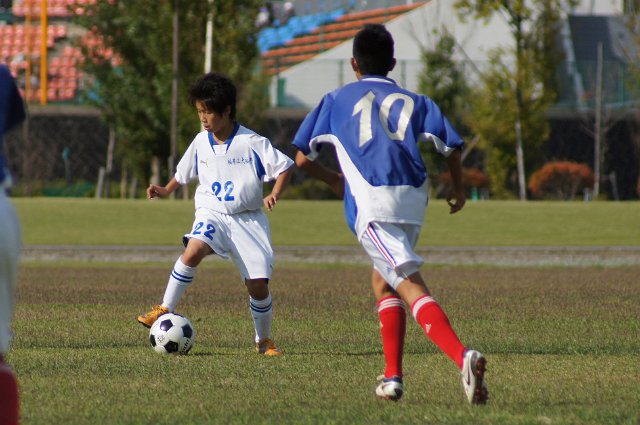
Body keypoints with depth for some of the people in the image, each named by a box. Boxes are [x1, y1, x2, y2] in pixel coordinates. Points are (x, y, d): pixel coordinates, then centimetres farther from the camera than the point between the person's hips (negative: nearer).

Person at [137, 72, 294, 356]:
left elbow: (284, 167, -4)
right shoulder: (201, 142, 5)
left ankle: (264, 340, 19)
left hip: (248, 219, -2)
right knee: (193, 250, -31)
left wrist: (274, 194, -19)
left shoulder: (252, 143, -9)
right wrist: (166, 191, 12)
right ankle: (165, 310, -23)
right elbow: (184, 172, 24)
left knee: (258, 286, -3)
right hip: (211, 213, 2)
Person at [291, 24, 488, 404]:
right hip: (413, 200, 4)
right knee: (383, 281, 25)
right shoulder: (413, 101, 20)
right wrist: (459, 190, 24)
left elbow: (303, 157, 20)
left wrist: (336, 181, 38)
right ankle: (393, 376, 19)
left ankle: (462, 356, -39)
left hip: (371, 203, -4)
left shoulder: (336, 101, 19)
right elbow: (451, 145, 7)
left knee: (411, 287, -16)